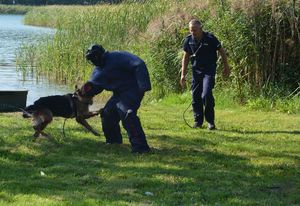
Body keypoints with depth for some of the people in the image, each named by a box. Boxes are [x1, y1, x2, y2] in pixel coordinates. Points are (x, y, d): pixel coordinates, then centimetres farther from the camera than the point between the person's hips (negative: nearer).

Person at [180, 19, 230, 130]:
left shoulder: (210, 38, -14)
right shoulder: (189, 40, -3)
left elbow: (221, 51, 0)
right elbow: (186, 57, 9)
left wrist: (226, 67, 6)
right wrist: (183, 74, 7)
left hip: (209, 70, -4)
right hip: (196, 70, 4)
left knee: (206, 95, -17)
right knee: (195, 96, 3)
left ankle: (210, 121, -4)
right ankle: (198, 121, 17)